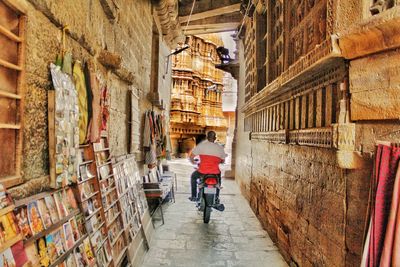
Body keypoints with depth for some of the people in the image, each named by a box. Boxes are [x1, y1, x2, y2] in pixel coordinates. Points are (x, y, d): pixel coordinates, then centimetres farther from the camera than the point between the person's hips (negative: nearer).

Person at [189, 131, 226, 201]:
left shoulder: (201, 145, 0)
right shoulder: (220, 147, 7)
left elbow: (191, 157, -1)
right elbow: (223, 160, 16)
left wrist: (193, 161, 21)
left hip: (202, 172, -2)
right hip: (215, 173, 2)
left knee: (193, 176, 32)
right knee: (218, 178, 39)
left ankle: (193, 196, 30)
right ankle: (216, 197, 38)